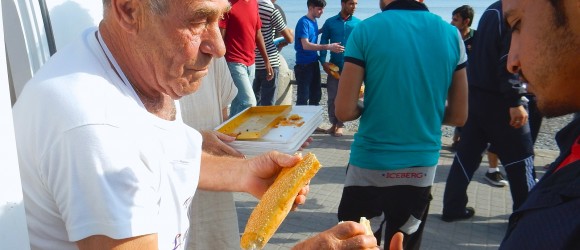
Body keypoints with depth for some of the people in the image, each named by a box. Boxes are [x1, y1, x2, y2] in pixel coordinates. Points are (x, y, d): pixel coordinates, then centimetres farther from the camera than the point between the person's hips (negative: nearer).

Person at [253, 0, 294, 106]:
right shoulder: (272, 10, -13)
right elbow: (290, 39, -5)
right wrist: (290, 32, 18)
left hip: (252, 61, 6)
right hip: (269, 62, -6)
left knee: (254, 102, 15)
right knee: (267, 104, 2)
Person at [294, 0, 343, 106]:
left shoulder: (314, 21, 10)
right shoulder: (303, 22, -16)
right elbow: (306, 45, -27)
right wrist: (328, 47, -31)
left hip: (314, 63, 9)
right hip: (304, 65, -9)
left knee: (316, 95, 15)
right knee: (303, 97, -4)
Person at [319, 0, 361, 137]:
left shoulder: (358, 23, 1)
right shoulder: (330, 22, 3)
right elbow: (323, 42, 5)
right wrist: (323, 61, -5)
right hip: (334, 66, 1)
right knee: (332, 97, 7)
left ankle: (340, 124, 16)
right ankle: (334, 123, 21)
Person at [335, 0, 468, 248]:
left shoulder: (366, 30, -10)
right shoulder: (451, 34, -1)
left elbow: (344, 111, -11)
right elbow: (459, 116, 5)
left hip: (370, 164, -3)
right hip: (423, 165, 4)